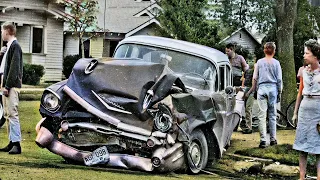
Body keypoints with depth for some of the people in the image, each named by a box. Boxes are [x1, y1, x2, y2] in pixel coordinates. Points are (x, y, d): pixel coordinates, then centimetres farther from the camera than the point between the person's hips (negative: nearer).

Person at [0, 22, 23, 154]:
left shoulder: (15, 46, -11)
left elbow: (14, 68, -18)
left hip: (12, 86, -10)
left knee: (12, 114, -12)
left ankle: (17, 144, -13)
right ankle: (12, 143, 15)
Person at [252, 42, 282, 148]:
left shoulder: (260, 62, 4)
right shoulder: (276, 63, 2)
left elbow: (255, 78, 7)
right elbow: (279, 79, 2)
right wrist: (279, 92, 10)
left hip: (262, 88, 0)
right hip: (273, 88, 0)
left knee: (262, 115, -3)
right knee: (272, 115, 9)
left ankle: (263, 140, -10)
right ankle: (273, 139, 12)